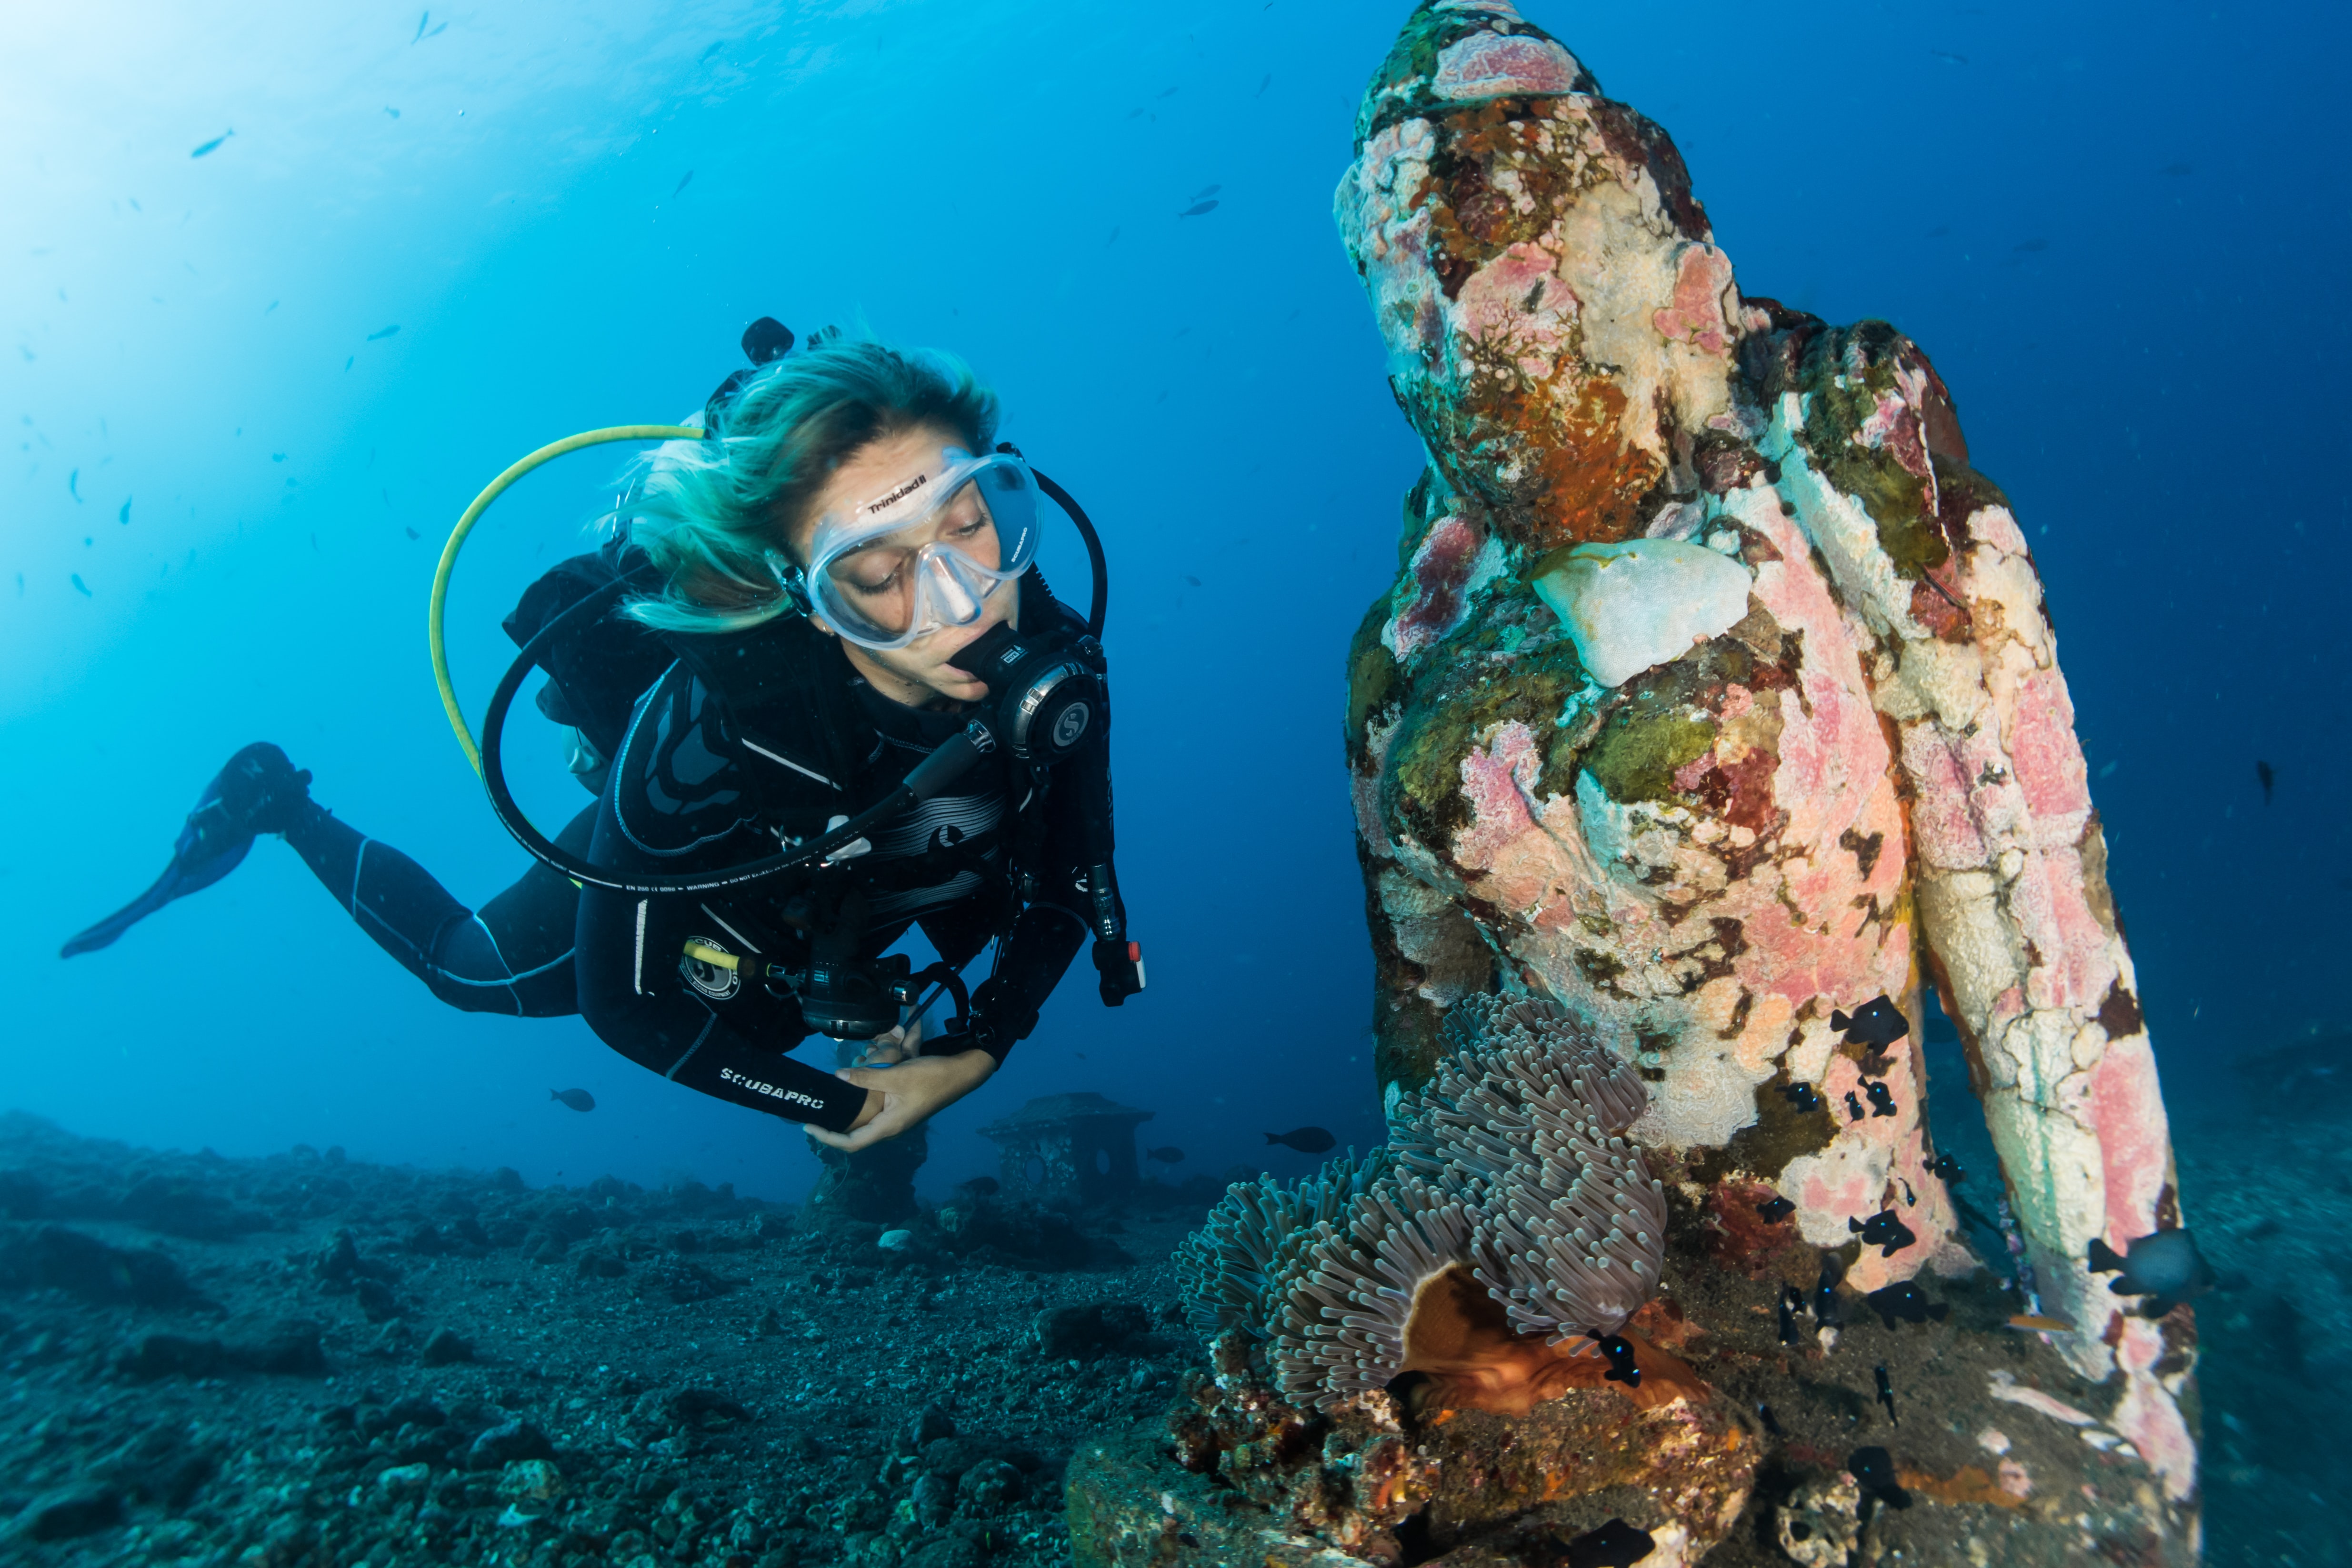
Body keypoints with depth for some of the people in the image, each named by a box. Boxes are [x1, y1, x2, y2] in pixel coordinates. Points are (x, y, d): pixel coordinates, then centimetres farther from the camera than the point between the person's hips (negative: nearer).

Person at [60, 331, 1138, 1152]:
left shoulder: (1054, 660, -36)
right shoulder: (711, 733, -47)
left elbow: (1069, 885, -15)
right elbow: (623, 1004, -29)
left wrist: (978, 1051, -21)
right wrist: (840, 1105, -23)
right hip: (677, 877, -3)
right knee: (470, 969, 27)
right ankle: (277, 807, 45)